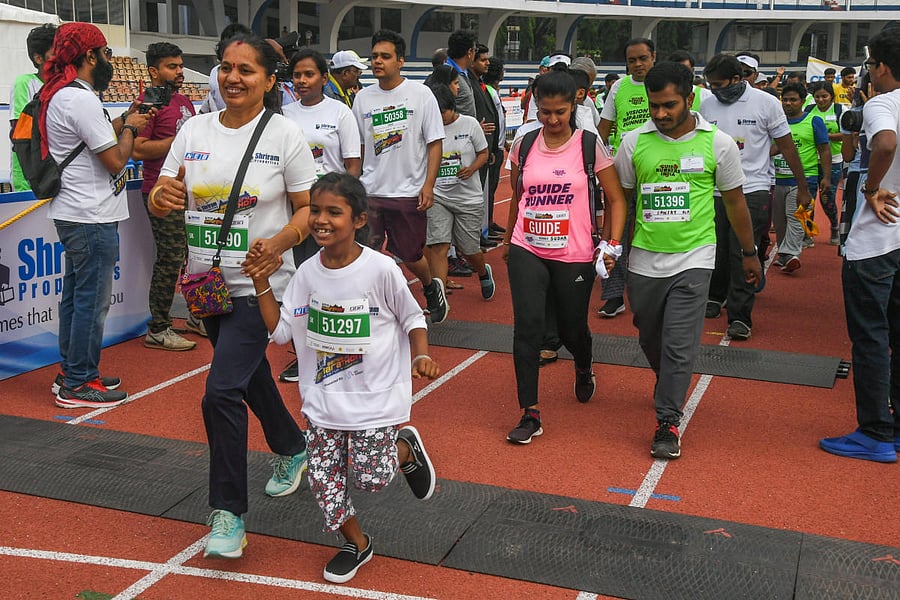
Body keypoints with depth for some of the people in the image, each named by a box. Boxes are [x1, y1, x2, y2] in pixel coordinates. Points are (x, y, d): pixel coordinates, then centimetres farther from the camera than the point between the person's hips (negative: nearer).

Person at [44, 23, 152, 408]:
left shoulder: (61, 94, 13)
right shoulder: (81, 99, -19)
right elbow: (116, 160, -18)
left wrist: (129, 120, 10)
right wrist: (130, 128, -3)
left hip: (74, 214, 11)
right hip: (92, 217, -11)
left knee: (76, 293, 17)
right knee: (92, 299, -3)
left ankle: (71, 372, 27)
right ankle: (78, 384, 6)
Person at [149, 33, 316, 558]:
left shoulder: (285, 135, -8)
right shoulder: (195, 130, 4)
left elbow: (309, 208, -6)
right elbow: (163, 200, 5)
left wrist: (279, 244, -25)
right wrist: (162, 196, -19)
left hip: (258, 283, -6)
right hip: (207, 278, 6)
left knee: (222, 391, -14)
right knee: (249, 373, 22)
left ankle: (229, 514, 1)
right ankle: (293, 449, 49)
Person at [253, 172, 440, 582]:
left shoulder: (380, 269, -16)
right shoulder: (308, 273, -2)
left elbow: (412, 318, -3)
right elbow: (280, 330, 1)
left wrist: (421, 356, -19)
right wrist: (261, 281, -5)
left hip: (374, 398, -4)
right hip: (323, 399, 4)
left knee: (371, 478, -4)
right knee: (322, 476, 5)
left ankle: (406, 449, 31)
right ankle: (355, 544, 30)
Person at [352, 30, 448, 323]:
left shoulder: (420, 94, -4)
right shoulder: (363, 97, 6)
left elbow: (434, 142, -4)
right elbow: (356, 146, 13)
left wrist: (428, 184, -11)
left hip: (408, 193, -3)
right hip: (369, 192, 3)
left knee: (410, 256, 9)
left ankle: (431, 287, 40)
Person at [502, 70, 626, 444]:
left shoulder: (591, 145, -4)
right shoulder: (523, 145, 4)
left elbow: (616, 199, 0)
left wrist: (613, 243, -13)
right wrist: (507, 240, 26)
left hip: (575, 255, -1)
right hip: (527, 251, 2)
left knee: (572, 330, 9)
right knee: (527, 325, -12)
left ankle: (584, 368, 47)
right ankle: (530, 414, -3)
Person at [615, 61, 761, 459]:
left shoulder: (718, 144, -5)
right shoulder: (634, 143, -1)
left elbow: (734, 201, 6)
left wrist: (749, 253, 13)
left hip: (692, 259, -3)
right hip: (644, 259, 3)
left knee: (679, 344, -8)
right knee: (649, 338, 16)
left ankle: (668, 422, 3)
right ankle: (670, 387, 45)